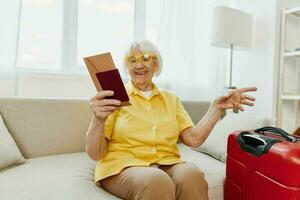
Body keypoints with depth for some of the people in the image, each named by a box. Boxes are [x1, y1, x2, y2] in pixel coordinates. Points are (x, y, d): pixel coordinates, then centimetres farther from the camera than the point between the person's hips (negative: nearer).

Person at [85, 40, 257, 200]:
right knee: (157, 181, -36)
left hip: (167, 165, 4)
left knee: (192, 175, -30)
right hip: (123, 166, -3)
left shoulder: (171, 99, 14)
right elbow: (95, 154, -5)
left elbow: (193, 139, 3)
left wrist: (217, 107, -4)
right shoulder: (115, 97, 1)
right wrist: (99, 120, -24)